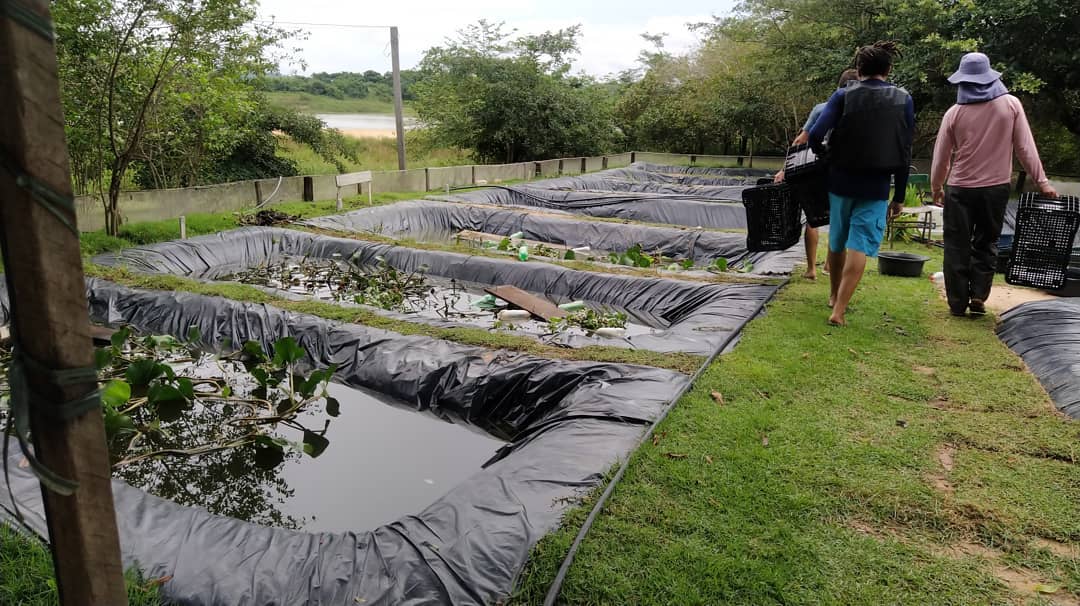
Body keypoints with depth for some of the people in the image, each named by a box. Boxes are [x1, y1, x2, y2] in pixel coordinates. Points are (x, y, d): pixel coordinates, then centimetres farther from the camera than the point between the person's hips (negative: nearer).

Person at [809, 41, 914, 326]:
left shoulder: (843, 95, -3)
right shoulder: (903, 100, 1)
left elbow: (816, 135, -16)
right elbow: (904, 153, 0)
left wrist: (825, 154, 7)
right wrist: (899, 196, 6)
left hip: (841, 180, 1)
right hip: (876, 186, -1)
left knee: (837, 242, 18)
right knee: (860, 247, -2)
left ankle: (834, 295, 34)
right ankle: (839, 310, -9)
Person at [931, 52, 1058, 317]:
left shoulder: (954, 113, -5)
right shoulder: (1011, 104, -3)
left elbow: (941, 157, 1)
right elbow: (1025, 147, -3)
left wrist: (936, 188, 15)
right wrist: (1042, 180, 4)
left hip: (961, 189, -1)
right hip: (996, 187, 1)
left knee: (957, 246, 6)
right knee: (986, 243, 15)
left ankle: (958, 303, 6)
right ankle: (978, 296, 5)